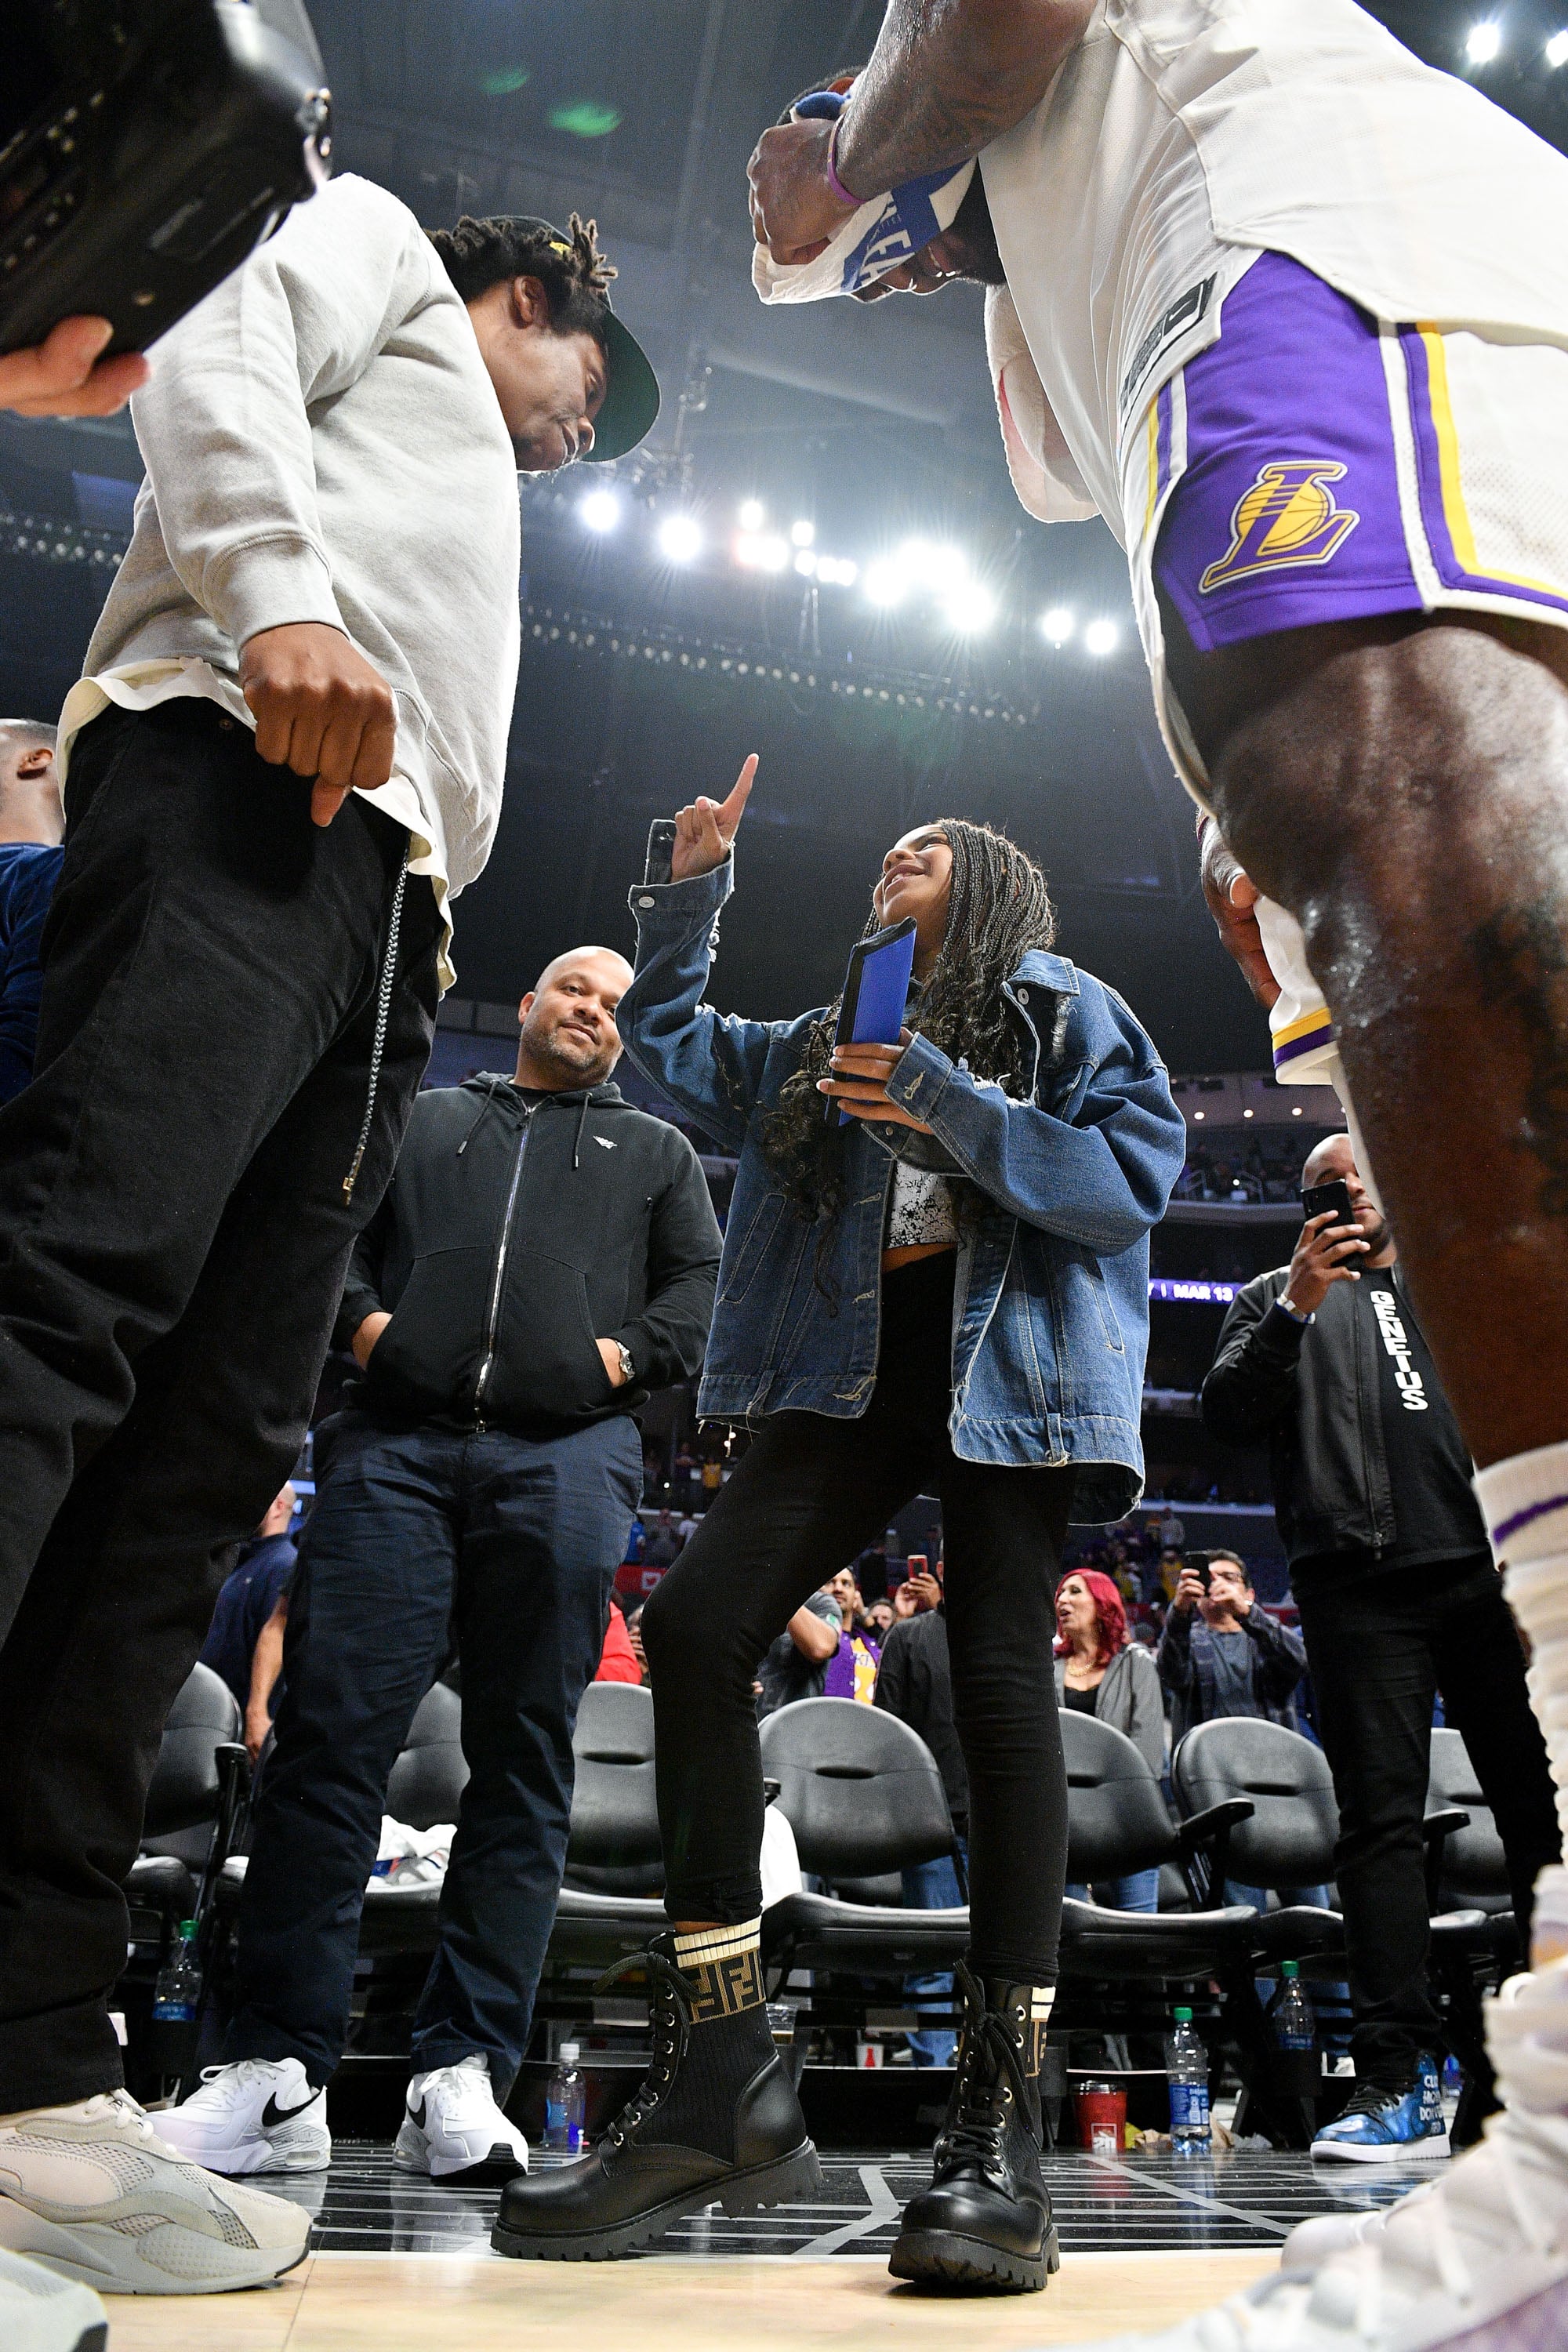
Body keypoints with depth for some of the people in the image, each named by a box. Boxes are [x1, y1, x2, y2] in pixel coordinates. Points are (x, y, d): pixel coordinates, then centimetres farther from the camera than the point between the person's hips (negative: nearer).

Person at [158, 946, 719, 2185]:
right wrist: (361, 1317, 0)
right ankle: (278, 2072, -4)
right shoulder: (423, 1118, 27)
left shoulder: (656, 1151, 26)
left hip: (567, 1455, 0)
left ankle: (463, 2076, 1)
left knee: (525, 1761, -3)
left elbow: (704, 1284, 15)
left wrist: (625, 1354, -2)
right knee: (330, 1734, -8)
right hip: (398, 1442, 0)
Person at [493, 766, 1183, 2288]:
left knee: (999, 1679, -14)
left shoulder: (1064, 1010, 11)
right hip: (850, 1369, 4)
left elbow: (1136, 1174, -3)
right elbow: (668, 1048, 28)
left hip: (1008, 1365, -4)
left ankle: (999, 2130, -10)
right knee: (696, 1623, -15)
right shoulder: (825, 1041, 27)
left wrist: (952, 1110, -14)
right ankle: (719, 2088, -11)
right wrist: (689, 892, 19)